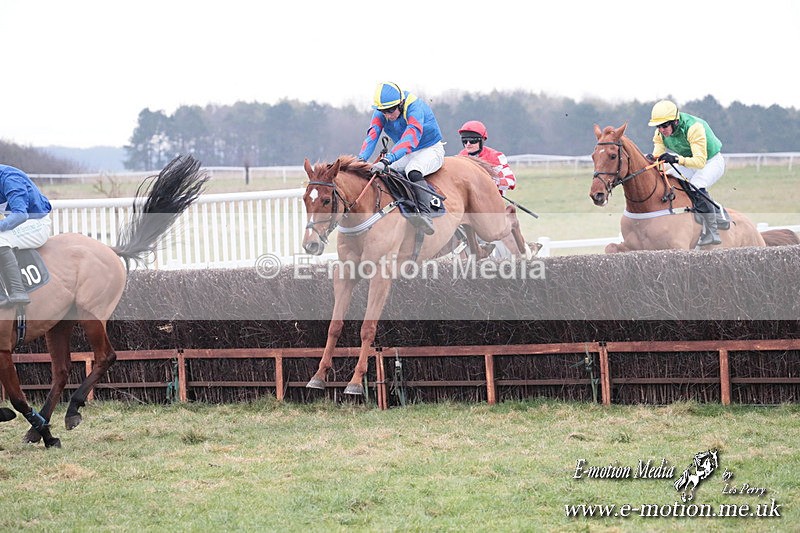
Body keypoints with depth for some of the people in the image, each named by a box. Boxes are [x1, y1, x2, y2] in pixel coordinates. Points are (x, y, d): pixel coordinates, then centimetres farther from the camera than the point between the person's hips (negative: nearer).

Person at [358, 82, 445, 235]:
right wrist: (361, 159, -41)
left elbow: (411, 138, -43)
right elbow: (372, 135, -21)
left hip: (431, 150, -7)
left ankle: (425, 215, -50)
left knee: (413, 171, -37)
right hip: (406, 155, 7)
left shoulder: (415, 107, -29)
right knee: (382, 175, -14)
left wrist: (387, 160, -55)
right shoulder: (380, 113, -9)